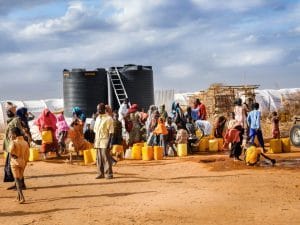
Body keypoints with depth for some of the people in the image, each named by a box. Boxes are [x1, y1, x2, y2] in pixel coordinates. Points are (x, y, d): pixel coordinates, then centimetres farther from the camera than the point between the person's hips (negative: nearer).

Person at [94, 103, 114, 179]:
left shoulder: (108, 118, -6)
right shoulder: (97, 118, 16)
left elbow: (111, 132, -10)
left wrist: (109, 142, -16)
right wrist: (95, 141, 13)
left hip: (105, 140, -7)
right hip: (98, 141, 7)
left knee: (106, 157, -7)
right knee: (99, 158, 7)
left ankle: (108, 173, -1)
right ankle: (100, 173, 13)